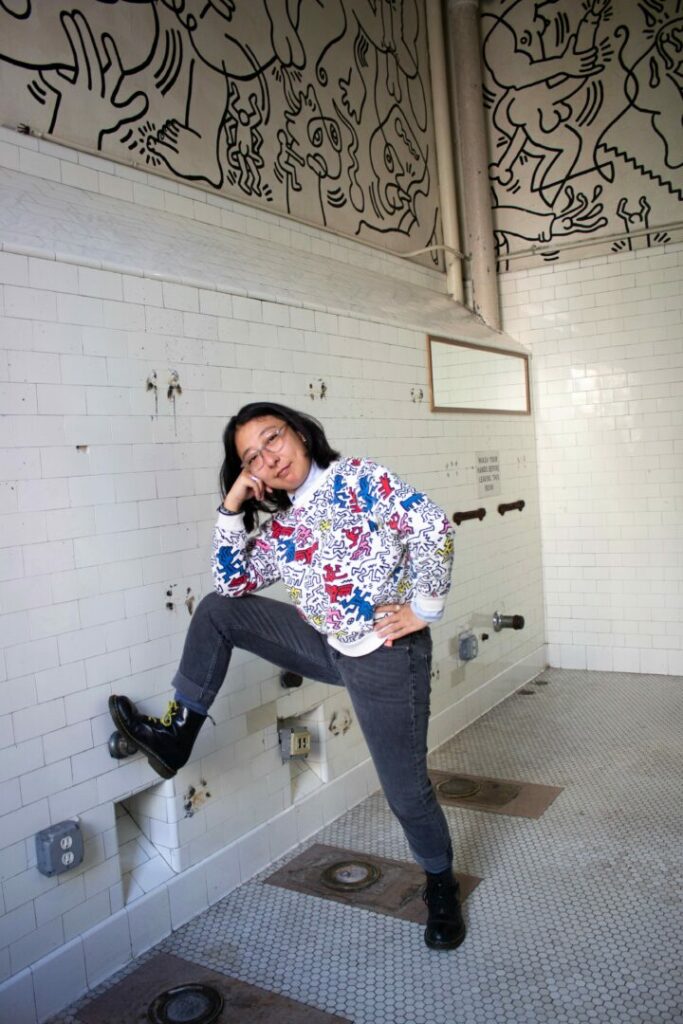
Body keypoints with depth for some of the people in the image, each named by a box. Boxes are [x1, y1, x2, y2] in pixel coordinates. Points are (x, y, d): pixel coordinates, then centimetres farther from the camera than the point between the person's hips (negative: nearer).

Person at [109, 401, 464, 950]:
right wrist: (232, 509, -4)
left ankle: (442, 888, 35)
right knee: (216, 611, 2)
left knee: (406, 789, 4)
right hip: (328, 647, 7)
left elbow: (432, 527, -20)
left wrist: (423, 608, -17)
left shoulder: (360, 479, -12)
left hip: (387, 657, -6)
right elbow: (233, 583, 3)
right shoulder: (280, 526, 7)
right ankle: (178, 735, 10)